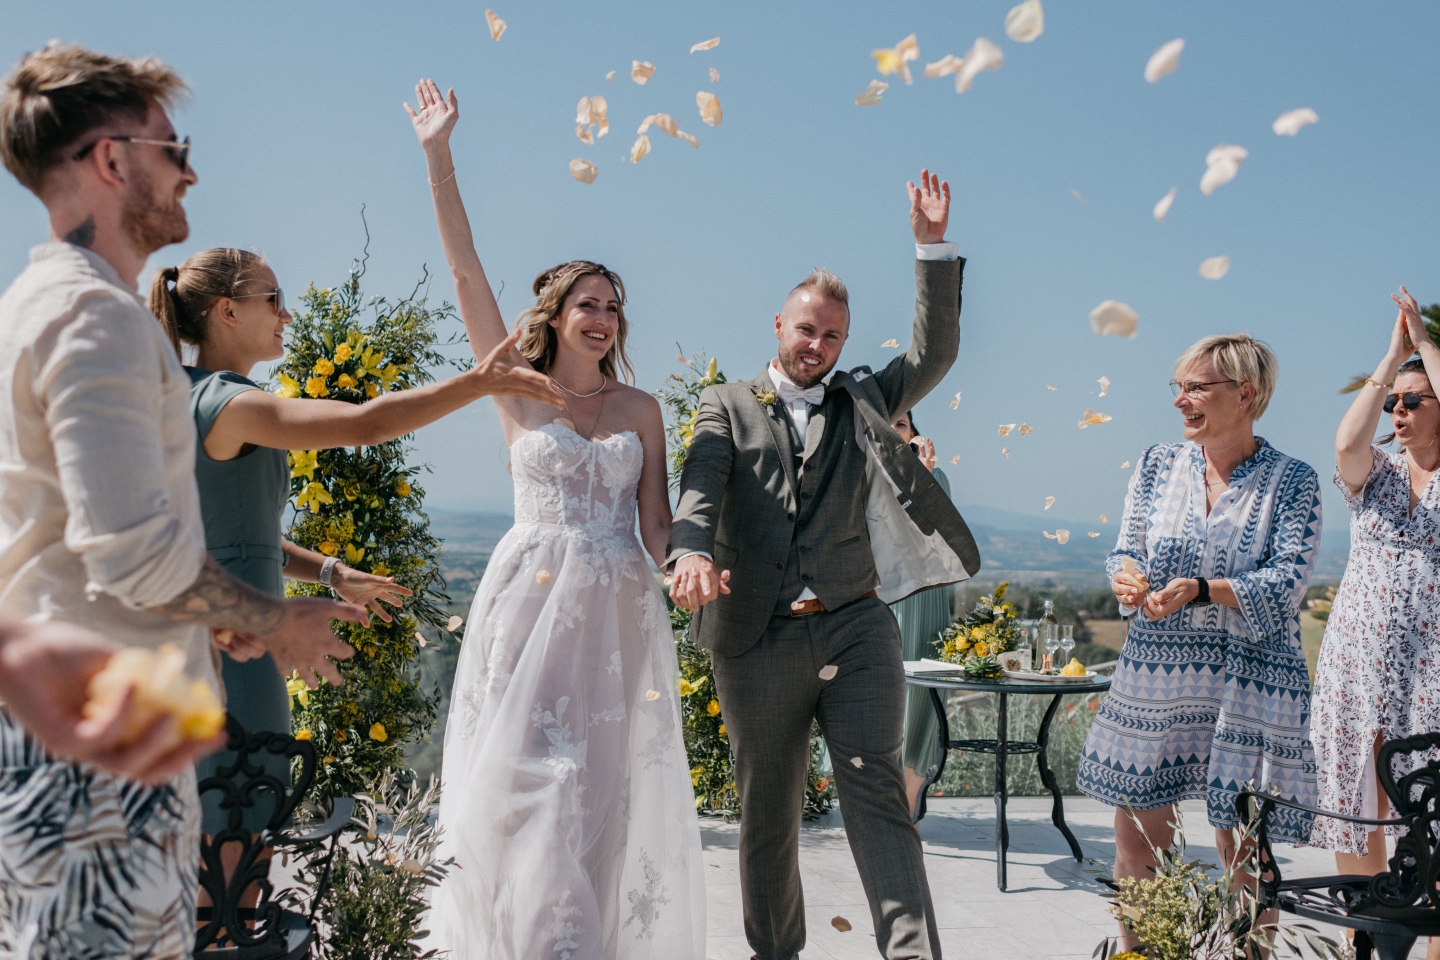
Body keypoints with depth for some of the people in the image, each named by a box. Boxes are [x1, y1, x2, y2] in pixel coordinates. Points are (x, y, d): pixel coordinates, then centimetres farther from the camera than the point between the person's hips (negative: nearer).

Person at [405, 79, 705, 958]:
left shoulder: (640, 409, 10)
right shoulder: (518, 392, 5)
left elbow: (656, 520, 10)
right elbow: (466, 270, 0)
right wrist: (440, 160, -5)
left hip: (620, 610, 2)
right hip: (532, 603, -2)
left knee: (613, 788, 3)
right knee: (533, 784, -4)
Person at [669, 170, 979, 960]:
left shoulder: (864, 402, 15)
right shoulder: (728, 407, 7)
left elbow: (934, 352, 5)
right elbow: (700, 486, -9)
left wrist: (933, 248, -4)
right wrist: (692, 552, -30)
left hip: (855, 629, 1)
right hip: (760, 641, 0)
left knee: (876, 792, -8)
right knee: (768, 814, 11)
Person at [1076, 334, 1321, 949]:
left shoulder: (1292, 481, -3)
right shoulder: (1160, 464, 7)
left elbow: (1287, 583, -12)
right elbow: (1127, 551, 8)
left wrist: (1200, 590, -26)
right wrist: (1126, 578, -16)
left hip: (1249, 680, -3)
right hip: (1155, 671, 3)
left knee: (1245, 849, 2)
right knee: (1137, 837, 8)